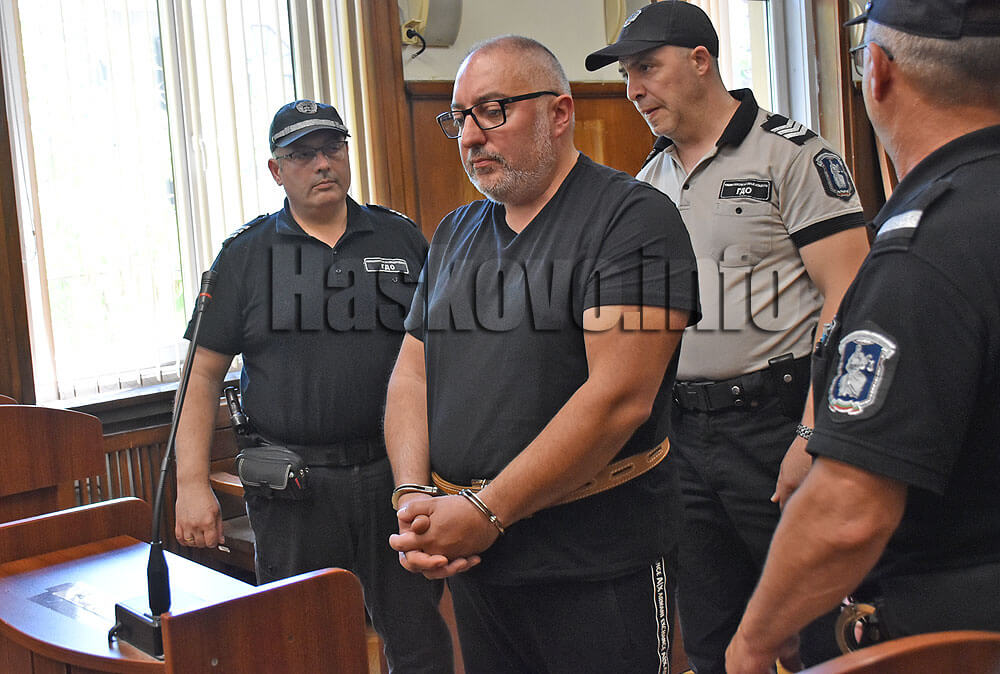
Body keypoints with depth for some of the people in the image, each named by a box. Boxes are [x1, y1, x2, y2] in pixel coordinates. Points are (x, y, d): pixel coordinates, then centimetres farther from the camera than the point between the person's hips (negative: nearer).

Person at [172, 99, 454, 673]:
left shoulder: (402, 239, 7)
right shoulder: (246, 255, 3)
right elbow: (204, 372, 2)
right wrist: (192, 483, -6)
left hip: (395, 472, 1)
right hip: (294, 487, -1)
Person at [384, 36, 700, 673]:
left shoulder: (633, 217, -11)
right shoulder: (455, 233, 13)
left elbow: (618, 398, -21)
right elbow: (412, 375, 11)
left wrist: (486, 511, -19)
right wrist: (414, 497, -6)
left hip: (595, 567, -6)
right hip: (470, 560, 6)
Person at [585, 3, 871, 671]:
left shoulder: (791, 152, -6)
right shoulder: (650, 180, 14)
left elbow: (847, 298, -13)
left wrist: (815, 434, -19)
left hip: (775, 423, -6)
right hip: (680, 433, 6)